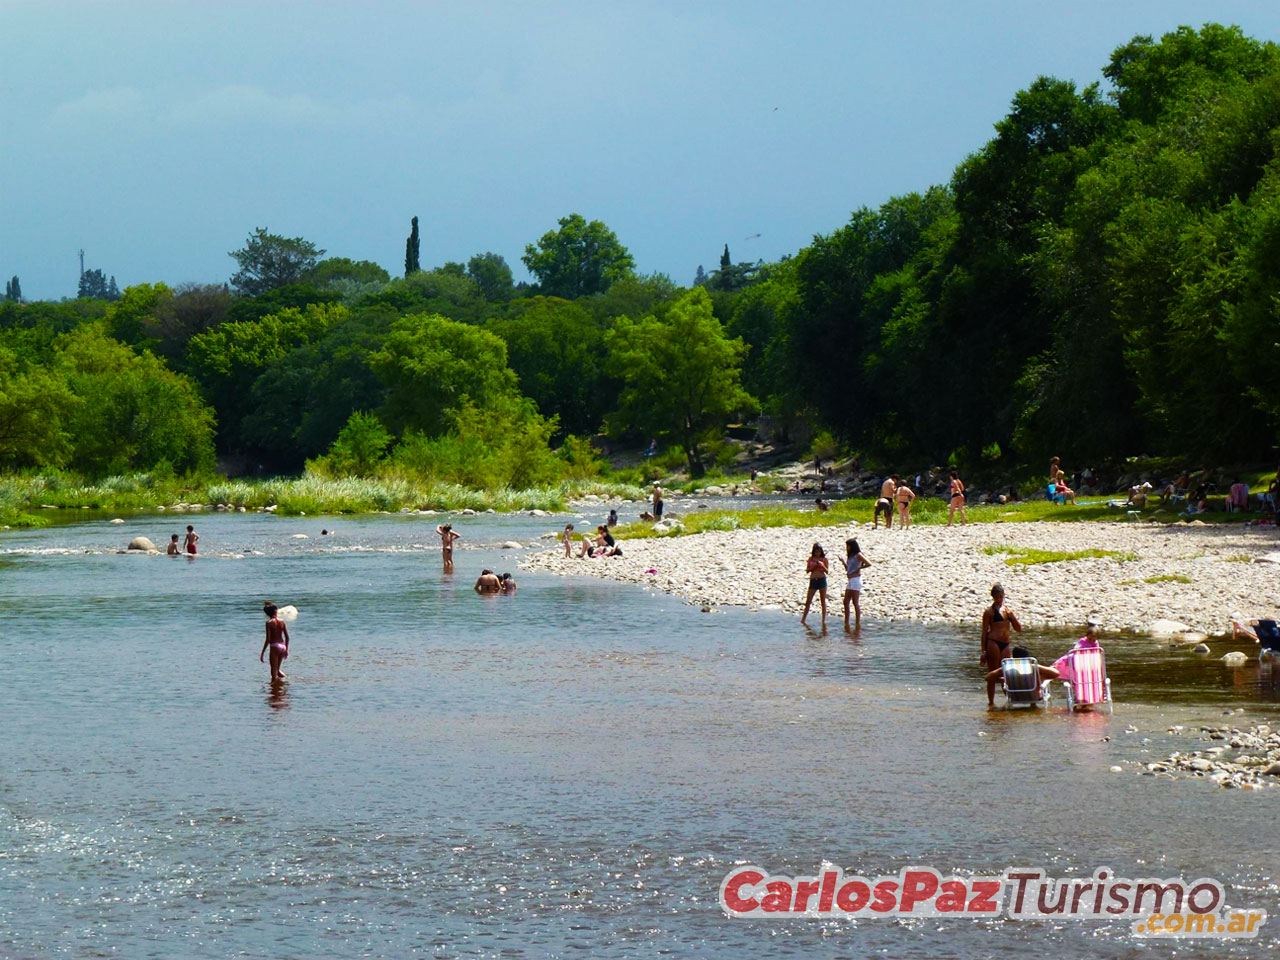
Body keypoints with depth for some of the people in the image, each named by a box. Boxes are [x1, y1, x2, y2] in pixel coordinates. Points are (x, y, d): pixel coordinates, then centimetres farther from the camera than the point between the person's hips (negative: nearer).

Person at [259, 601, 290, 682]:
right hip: (282, 646, 5)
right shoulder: (282, 621, 4)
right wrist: (286, 649, 20)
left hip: (274, 646, -5)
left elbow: (268, 639, -13)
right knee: (277, 669, 25)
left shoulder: (269, 623, -10)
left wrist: (263, 652, -8)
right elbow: (287, 637, 7)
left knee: (274, 672, 0)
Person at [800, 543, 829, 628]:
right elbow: (807, 570, 4)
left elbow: (827, 571, -4)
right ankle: (803, 619, 13)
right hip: (813, 580, 2)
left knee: (823, 601, 0)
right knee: (808, 601, 3)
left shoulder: (824, 559, 1)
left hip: (822, 580, -2)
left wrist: (822, 565, -21)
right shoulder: (811, 559, 6)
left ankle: (824, 620, 3)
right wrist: (813, 566, -12)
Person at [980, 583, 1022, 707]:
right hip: (993, 643, -5)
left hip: (1005, 644, 5)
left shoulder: (1007, 610, 16)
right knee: (992, 674, -3)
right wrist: (984, 651, -7)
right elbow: (985, 631, -2)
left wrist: (1012, 616, -3)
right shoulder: (989, 611, 0)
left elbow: (1019, 629, 15)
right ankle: (991, 702, 2)